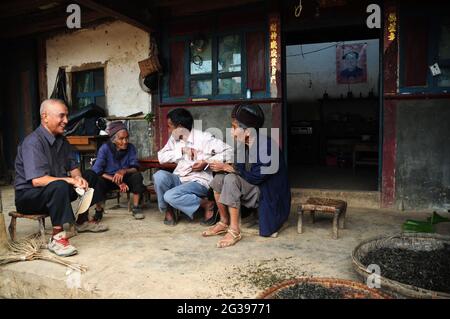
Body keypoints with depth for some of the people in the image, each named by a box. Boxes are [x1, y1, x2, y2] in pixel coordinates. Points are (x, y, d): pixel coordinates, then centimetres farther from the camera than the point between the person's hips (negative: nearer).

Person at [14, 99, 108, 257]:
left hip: (55, 191, 9)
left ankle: (82, 222, 20)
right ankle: (57, 238, -33)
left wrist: (78, 178, -13)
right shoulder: (33, 142, -22)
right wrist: (69, 180, -28)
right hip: (29, 194, -9)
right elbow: (37, 180, -30)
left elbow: (73, 167, 9)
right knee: (60, 187, -36)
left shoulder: (62, 140, 4)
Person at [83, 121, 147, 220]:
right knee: (98, 180, -33)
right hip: (108, 180, -2)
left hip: (125, 179, 2)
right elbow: (97, 171, -21)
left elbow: (135, 168, -13)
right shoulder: (104, 148, -15)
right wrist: (117, 182, -29)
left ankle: (136, 207, -16)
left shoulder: (131, 148, -10)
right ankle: (99, 210, -14)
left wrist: (123, 171, -36)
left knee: (137, 176, -28)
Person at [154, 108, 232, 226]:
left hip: (198, 181, -5)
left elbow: (228, 151, -12)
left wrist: (207, 162, -19)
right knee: (159, 175, -24)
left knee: (170, 196, -30)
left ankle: (207, 204, -7)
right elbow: (161, 157, -1)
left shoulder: (203, 137, -10)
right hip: (179, 179, 6)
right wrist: (181, 150, -13)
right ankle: (168, 210, -2)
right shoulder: (174, 139, 9)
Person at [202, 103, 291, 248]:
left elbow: (255, 177, -25)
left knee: (231, 180, -27)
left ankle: (234, 231, -21)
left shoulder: (266, 146, -24)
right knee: (219, 179, -3)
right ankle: (224, 223, 8)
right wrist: (224, 167, -11)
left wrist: (227, 168, -19)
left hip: (269, 196, -9)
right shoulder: (246, 145, 2)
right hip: (253, 189, 9)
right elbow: (242, 169, 6)